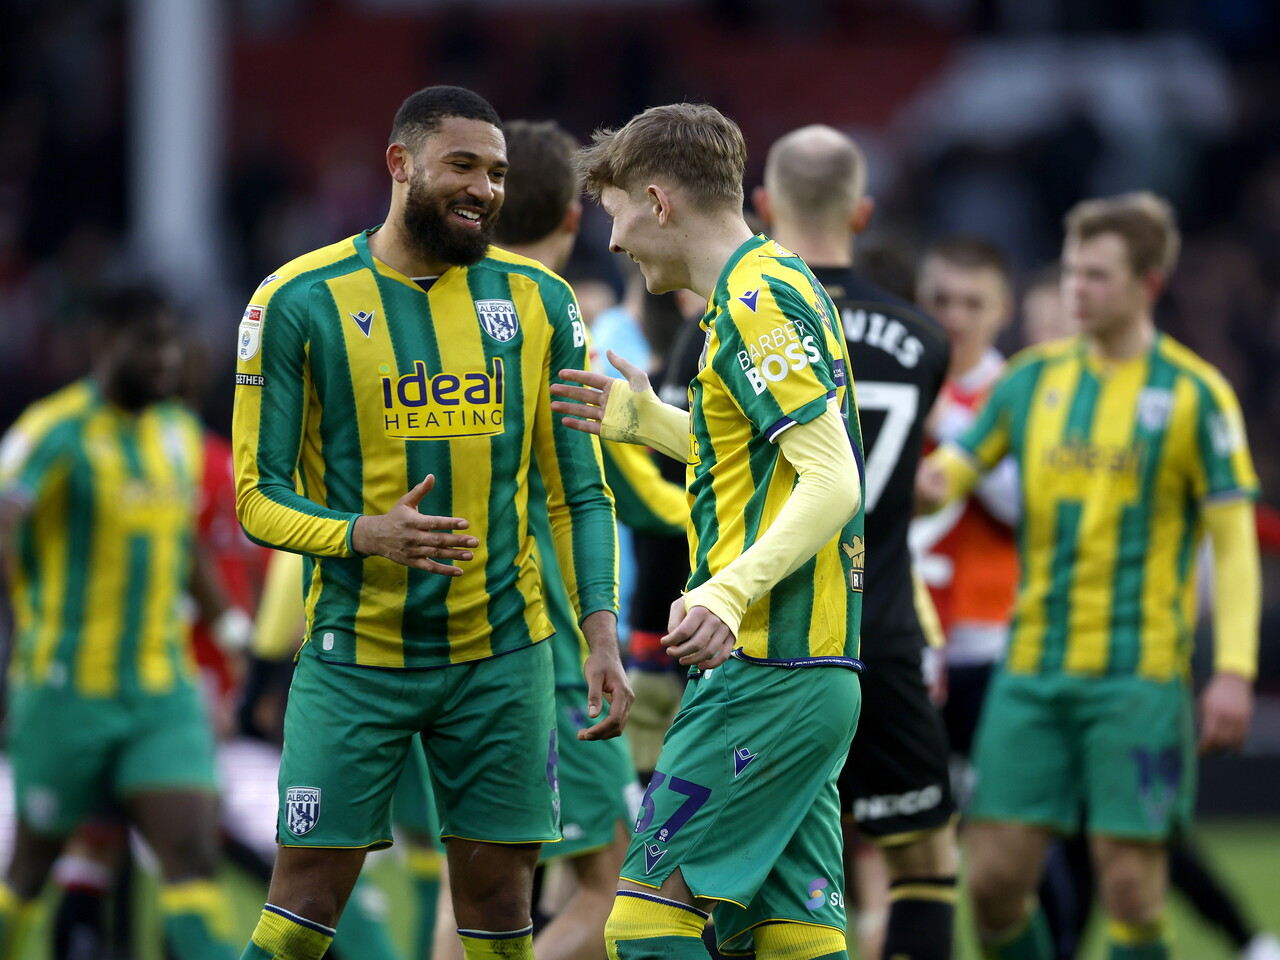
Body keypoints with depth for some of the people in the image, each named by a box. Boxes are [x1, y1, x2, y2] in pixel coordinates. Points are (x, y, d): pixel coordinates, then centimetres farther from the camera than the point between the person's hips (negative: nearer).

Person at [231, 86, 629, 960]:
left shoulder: (538, 300, 5)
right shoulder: (300, 303, -5)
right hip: (356, 656, -3)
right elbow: (260, 496, -4)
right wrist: (365, 536, -23)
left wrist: (601, 632, -4)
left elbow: (580, 491, 8)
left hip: (502, 652, 3)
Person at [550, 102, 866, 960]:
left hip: (762, 677, -10)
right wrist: (648, 422, 30)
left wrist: (730, 592, -32)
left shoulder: (756, 298, -12)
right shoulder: (781, 286, 18)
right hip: (818, 669, 10)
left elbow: (834, 481, -21)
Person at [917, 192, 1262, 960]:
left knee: (1130, 883, -6)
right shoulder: (1036, 377, 10)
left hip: (1138, 673, -4)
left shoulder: (1194, 393, -2)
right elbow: (955, 468, 14)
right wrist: (926, 484, -12)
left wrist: (1234, 670, -12)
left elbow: (1234, 541, -3)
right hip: (1033, 667, 4)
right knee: (997, 876, -1)